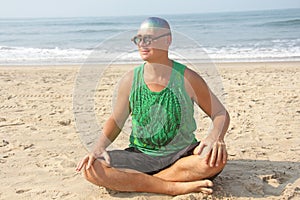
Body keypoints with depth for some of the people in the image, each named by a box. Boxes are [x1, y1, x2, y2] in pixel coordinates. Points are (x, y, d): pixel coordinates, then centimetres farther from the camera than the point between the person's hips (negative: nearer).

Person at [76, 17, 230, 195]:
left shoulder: (187, 78, -6)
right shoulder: (130, 80, 0)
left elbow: (221, 113, -1)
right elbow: (116, 121, 9)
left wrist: (215, 136, -24)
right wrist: (100, 147, -10)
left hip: (181, 155, -1)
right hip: (141, 157, 2)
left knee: (216, 157, -33)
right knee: (92, 168, -23)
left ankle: (131, 180, -20)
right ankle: (176, 187, -24)